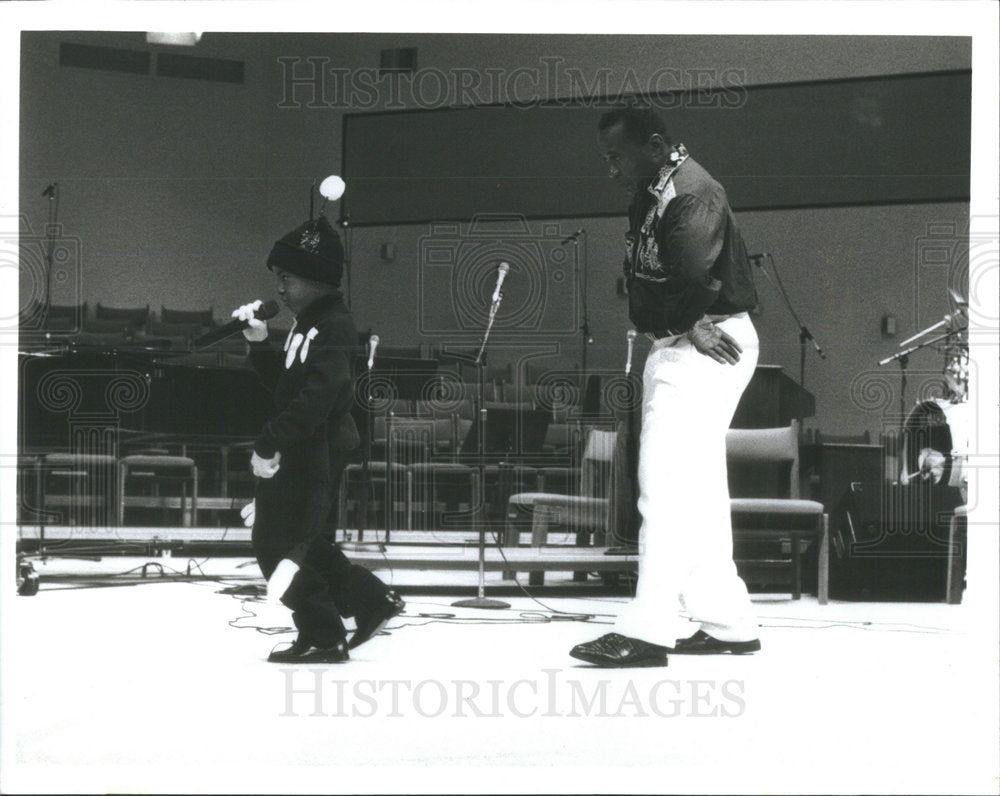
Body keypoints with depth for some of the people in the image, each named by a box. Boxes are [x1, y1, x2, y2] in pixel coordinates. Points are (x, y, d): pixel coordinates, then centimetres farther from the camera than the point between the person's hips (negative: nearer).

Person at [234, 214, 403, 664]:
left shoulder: (333, 327, -17)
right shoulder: (308, 323, 16)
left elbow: (313, 398, -26)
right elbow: (284, 382, 22)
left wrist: (270, 444, -25)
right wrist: (260, 343, 9)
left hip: (316, 453, -10)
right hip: (298, 451, 10)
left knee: (279, 542, -7)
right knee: (296, 539, 17)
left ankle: (323, 638, 0)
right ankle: (371, 601, 24)